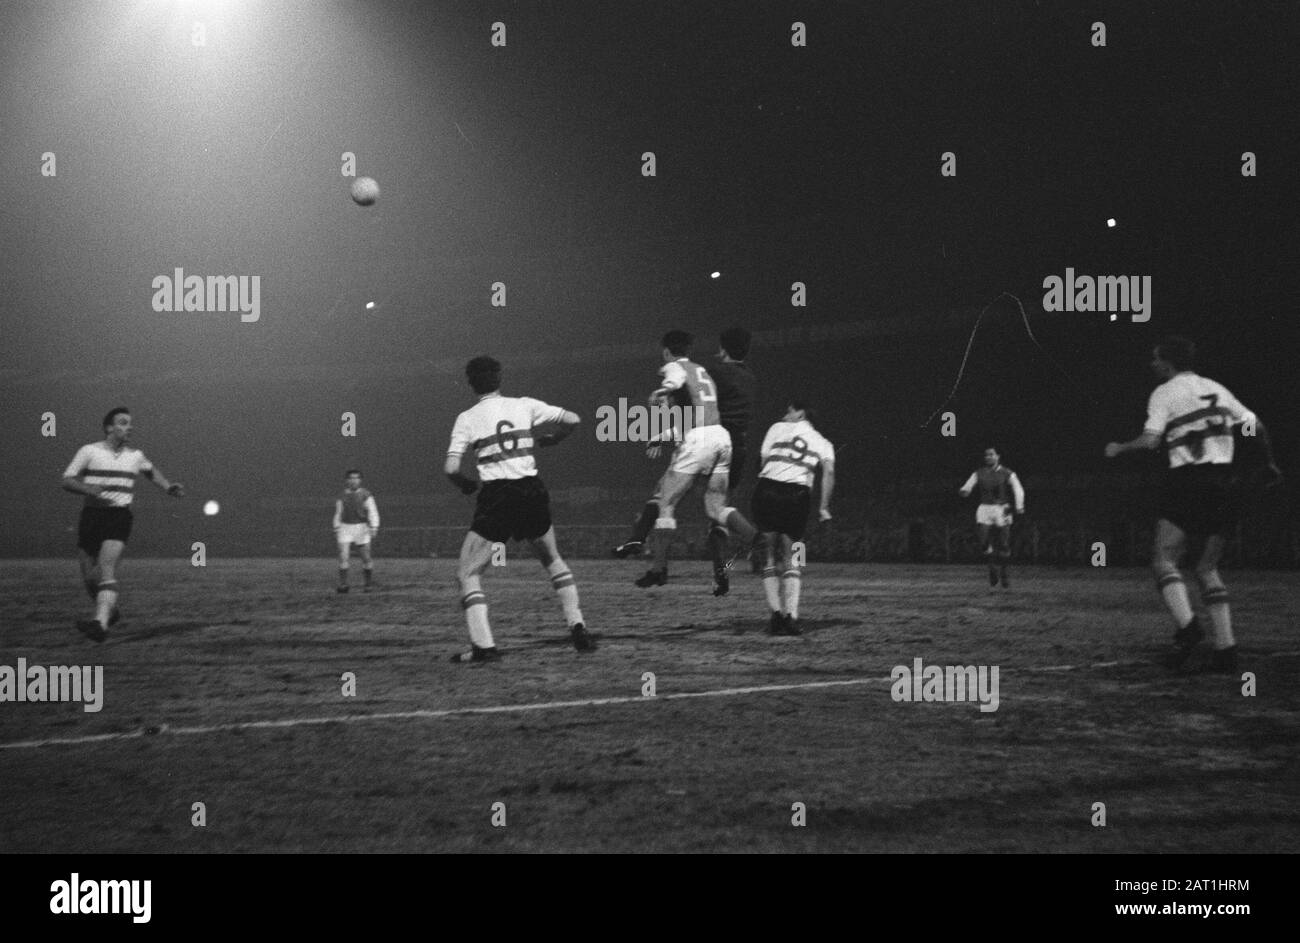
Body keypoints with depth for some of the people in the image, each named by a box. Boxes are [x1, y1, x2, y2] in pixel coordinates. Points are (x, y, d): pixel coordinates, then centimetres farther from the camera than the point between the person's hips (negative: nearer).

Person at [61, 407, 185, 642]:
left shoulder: (135, 456, 12)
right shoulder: (89, 451, 1)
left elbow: (151, 470, 34)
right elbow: (67, 481, -2)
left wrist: (168, 486, 20)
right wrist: (88, 488, -19)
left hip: (119, 517, -1)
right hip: (91, 515, 1)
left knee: (107, 568, -22)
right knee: (89, 576, 5)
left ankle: (101, 623, -38)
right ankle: (111, 611, 34)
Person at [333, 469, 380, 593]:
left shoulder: (366, 495, -1)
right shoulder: (342, 496, 8)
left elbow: (373, 512, -4)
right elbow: (338, 514, 17)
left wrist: (374, 528, -15)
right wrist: (336, 529, 15)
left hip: (361, 528, -2)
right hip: (345, 528, 2)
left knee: (366, 558, 2)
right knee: (343, 557, -11)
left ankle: (369, 583, 18)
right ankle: (343, 584, -9)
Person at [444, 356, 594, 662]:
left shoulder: (467, 418, 1)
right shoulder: (524, 406, 7)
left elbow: (451, 468, -8)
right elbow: (572, 420, 6)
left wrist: (465, 484, 13)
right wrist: (549, 440, 24)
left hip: (496, 495, -3)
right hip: (533, 492, 3)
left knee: (468, 573, 6)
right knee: (552, 559, 25)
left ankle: (483, 645, -9)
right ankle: (578, 628, 17)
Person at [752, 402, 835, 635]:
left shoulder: (777, 428, 19)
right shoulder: (822, 443, 20)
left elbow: (763, 460, 8)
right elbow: (829, 471, 2)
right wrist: (824, 507, 0)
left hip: (767, 490, -1)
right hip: (798, 495, 1)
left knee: (769, 559, 11)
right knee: (790, 561, 14)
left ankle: (776, 613, -5)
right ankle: (791, 616, -2)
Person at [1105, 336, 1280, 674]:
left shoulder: (1163, 393, 1)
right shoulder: (1216, 389, 18)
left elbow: (1150, 440, -11)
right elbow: (1256, 427, 19)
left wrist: (1118, 449, 5)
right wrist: (1270, 462, 33)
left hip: (1187, 480, -6)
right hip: (1222, 480, 6)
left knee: (1164, 559, -6)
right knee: (1208, 568, 11)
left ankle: (1186, 627, -30)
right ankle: (1226, 650, 1)